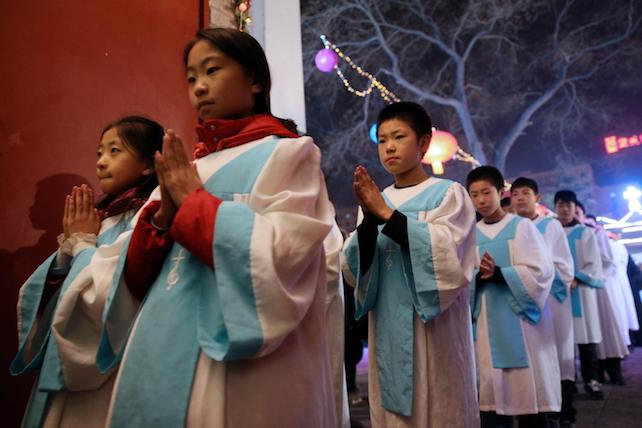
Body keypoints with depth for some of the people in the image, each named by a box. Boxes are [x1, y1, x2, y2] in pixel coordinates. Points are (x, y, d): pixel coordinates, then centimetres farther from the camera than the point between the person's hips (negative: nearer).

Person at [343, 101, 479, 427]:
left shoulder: (448, 193, -3)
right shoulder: (374, 202, 8)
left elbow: (447, 255, -17)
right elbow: (354, 272, 0)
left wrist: (387, 214, -20)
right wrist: (370, 218, -16)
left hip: (434, 328, -4)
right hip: (388, 329, 4)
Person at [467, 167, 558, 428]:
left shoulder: (522, 226, 0)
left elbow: (540, 272, -9)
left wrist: (498, 273, -22)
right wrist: (477, 278, -17)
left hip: (520, 320, -2)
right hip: (488, 324, 3)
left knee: (528, 393, 2)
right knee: (493, 392, 3)